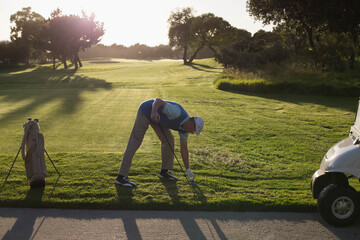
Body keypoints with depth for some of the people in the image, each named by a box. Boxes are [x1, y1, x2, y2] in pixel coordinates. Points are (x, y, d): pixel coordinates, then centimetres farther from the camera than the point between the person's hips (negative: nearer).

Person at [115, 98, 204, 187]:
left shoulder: (184, 127, -5)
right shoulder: (177, 113, -31)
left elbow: (184, 148, 3)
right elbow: (158, 100, -33)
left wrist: (188, 169, 4)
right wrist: (154, 112, -55)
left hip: (156, 117, 8)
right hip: (146, 111, -8)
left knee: (169, 140, 1)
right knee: (134, 143, -10)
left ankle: (164, 171, 13)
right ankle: (121, 177, -8)